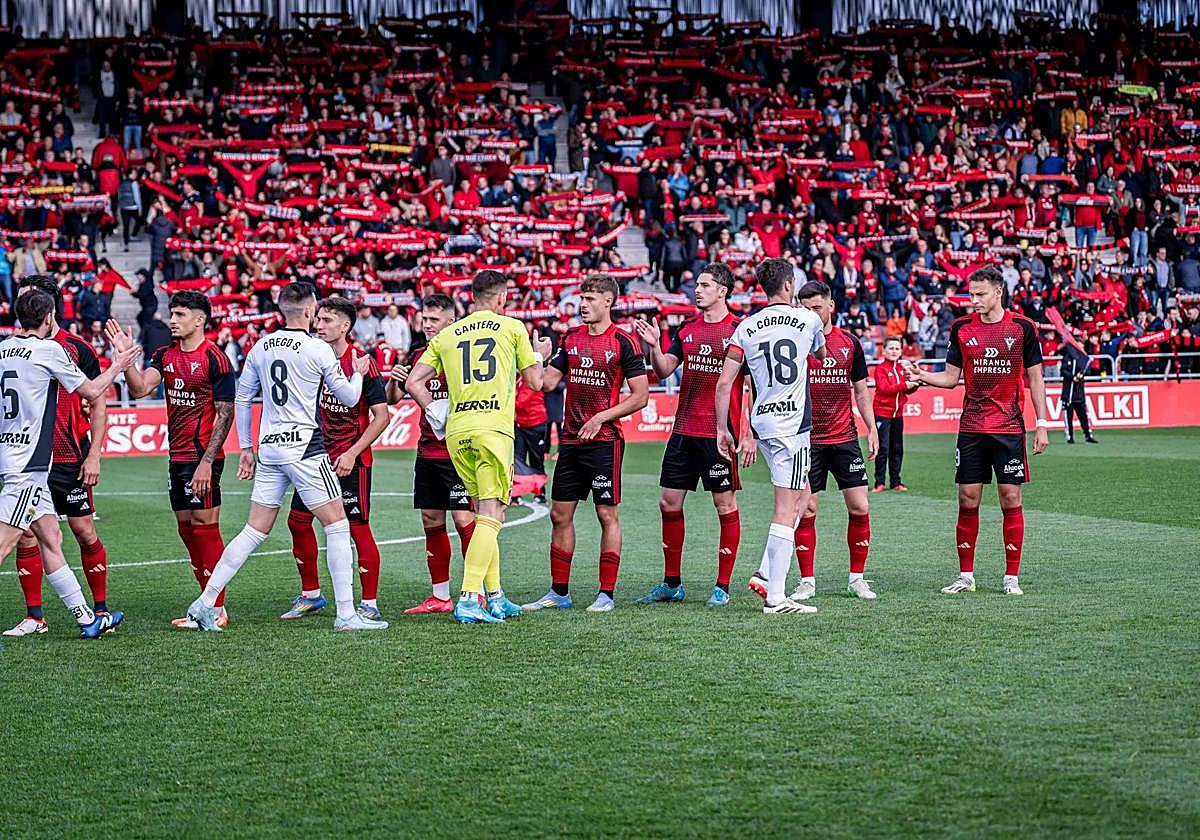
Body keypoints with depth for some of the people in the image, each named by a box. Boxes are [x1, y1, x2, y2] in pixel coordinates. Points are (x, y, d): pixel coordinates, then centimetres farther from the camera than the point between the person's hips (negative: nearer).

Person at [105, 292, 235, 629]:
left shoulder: (214, 358, -10)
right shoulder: (165, 356, 11)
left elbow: (225, 414, -12)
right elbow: (140, 389, -1)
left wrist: (207, 462, -17)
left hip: (202, 457, -8)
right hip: (177, 457, 8)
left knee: (205, 528, -6)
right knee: (187, 529, 10)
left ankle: (217, 610, -1)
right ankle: (209, 605, 18)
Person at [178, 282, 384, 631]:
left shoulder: (260, 347, 9)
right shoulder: (318, 349, -8)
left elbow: (241, 399, 14)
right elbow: (349, 397, 0)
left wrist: (245, 448, 22)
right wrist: (358, 373, 21)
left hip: (269, 448, 6)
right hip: (304, 448, -6)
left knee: (255, 530, 11)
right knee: (337, 525, 2)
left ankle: (205, 602, 7)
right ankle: (346, 613, -1)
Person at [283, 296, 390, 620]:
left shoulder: (362, 362, -12)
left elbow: (381, 416, -12)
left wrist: (352, 453, -16)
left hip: (350, 461, -7)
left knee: (358, 528, -6)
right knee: (298, 520, 7)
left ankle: (370, 603, 2)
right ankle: (311, 595, 20)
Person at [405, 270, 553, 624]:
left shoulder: (445, 336, 13)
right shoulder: (512, 327, 4)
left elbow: (414, 382, 8)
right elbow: (534, 381, 10)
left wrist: (435, 412, 18)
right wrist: (539, 356, 29)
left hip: (455, 432, 5)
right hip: (493, 428, -5)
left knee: (484, 513, 16)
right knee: (491, 517, -7)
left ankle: (494, 596, 18)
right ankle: (469, 598, -19)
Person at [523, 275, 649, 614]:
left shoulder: (623, 342, -6)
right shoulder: (571, 338, 11)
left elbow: (641, 396, -7)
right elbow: (548, 382, 10)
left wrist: (601, 417, -14)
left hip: (605, 440, -6)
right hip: (570, 439, 6)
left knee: (607, 515, -2)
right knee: (560, 513, 7)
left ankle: (606, 594, 3)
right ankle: (559, 592, 16)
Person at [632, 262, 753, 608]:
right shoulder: (686, 329, 11)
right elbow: (664, 371, 10)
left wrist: (750, 434, -12)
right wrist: (654, 346, -10)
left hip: (720, 434, -6)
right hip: (684, 431, 6)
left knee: (726, 506, 0)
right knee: (669, 503, 7)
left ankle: (723, 586, 7)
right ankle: (671, 583, 17)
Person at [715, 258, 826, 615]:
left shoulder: (746, 327, 5)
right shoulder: (808, 319, -2)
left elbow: (724, 383, 2)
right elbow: (822, 356, 21)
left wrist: (721, 428, 9)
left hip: (763, 422, 6)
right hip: (792, 424, -5)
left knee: (801, 496, 21)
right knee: (786, 510, -6)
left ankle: (765, 573, 13)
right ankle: (775, 596, -9)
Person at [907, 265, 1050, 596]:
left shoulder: (1022, 327, -1)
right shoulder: (962, 328, 5)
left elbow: (1035, 379, 3)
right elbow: (952, 376, 11)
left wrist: (1041, 425, 0)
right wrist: (923, 376, -9)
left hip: (1009, 428, -2)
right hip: (971, 429, 2)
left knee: (1011, 498, -1)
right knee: (967, 500, 2)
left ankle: (1012, 577, 6)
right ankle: (965, 576, 11)